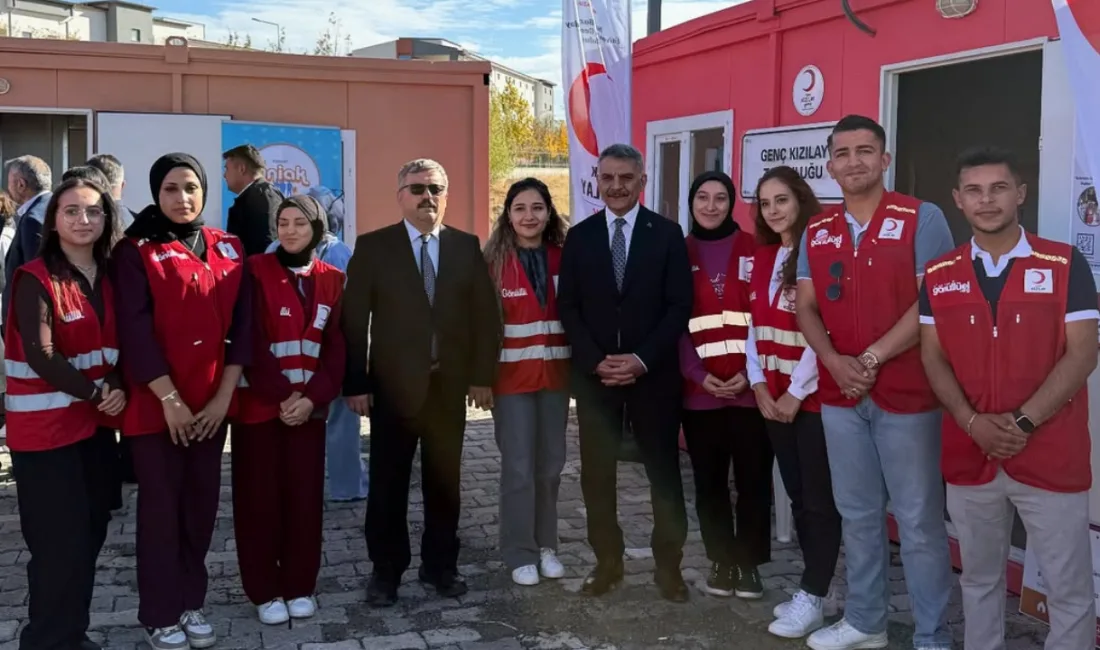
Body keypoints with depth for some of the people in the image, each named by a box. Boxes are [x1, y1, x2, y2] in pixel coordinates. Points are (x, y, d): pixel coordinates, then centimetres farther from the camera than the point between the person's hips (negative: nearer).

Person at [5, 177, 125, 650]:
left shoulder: (109, 278, 9)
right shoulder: (35, 279, -10)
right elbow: (39, 355, -17)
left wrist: (118, 389, -8)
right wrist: (96, 392, -14)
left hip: (94, 423, 6)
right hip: (44, 428, -6)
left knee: (91, 532, 11)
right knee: (60, 541, -3)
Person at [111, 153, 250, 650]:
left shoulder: (229, 249, 7)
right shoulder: (136, 251, -4)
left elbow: (241, 324, 4)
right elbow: (135, 331, -11)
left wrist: (224, 394, -4)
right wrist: (169, 398, -16)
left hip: (212, 401, 4)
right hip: (155, 403, -4)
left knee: (202, 503, 10)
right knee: (161, 507, 3)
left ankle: (191, 603, 25)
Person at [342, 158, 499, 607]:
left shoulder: (466, 246, 5)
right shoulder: (373, 246, -1)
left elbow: (485, 313, 5)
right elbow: (354, 319, -4)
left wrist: (482, 375, 0)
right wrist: (355, 383, -9)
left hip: (449, 384, 2)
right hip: (393, 384, -2)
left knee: (444, 481, 11)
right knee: (387, 484, 6)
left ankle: (440, 564, 25)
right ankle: (386, 569, 20)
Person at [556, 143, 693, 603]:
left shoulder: (667, 234, 0)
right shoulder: (579, 237, 6)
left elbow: (680, 306, -4)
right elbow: (568, 307, 3)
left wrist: (642, 359, -14)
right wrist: (595, 361, -10)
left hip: (653, 372, -2)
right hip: (593, 373, 2)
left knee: (663, 471, 6)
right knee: (596, 473, 6)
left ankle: (668, 565, 17)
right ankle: (607, 562, 18)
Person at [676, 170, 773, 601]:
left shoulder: (754, 250, 4)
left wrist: (751, 372, -11)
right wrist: (698, 374, -8)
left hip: (751, 386, -1)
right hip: (700, 389, 1)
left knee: (753, 478, 4)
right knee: (709, 481, 9)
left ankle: (749, 563, 18)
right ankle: (721, 561, 22)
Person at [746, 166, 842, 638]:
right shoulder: (763, 258, 12)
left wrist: (797, 392, -13)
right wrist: (759, 383, 2)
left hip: (814, 396, -7)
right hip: (774, 397, 7)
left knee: (820, 500, 1)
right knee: (797, 496, 13)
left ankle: (812, 599, 11)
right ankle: (813, 590, 24)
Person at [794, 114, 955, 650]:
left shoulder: (922, 218, -5)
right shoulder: (817, 230, 10)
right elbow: (805, 306, 8)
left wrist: (874, 358, -15)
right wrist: (834, 361, -10)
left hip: (907, 394, -5)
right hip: (838, 396, 5)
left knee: (918, 519, 2)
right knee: (858, 514, 15)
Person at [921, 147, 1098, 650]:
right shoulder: (938, 275, 5)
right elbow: (933, 357, 4)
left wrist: (1023, 422, -15)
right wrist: (973, 422, -10)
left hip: (1052, 455, -2)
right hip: (967, 455, 3)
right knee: (979, 579, 17)